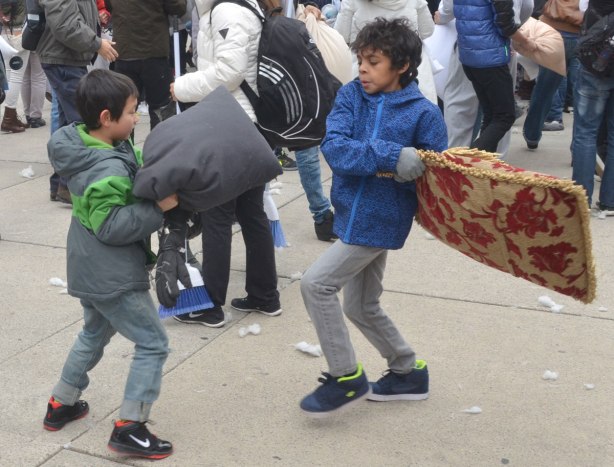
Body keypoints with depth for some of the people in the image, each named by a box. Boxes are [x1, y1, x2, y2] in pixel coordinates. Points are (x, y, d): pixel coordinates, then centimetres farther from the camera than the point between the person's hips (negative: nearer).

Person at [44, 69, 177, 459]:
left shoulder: (82, 145, 2)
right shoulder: (109, 171, -27)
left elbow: (138, 170, 12)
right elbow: (111, 227, -27)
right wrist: (158, 208, -26)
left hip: (88, 269, 10)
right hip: (113, 277, -10)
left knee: (94, 333, 29)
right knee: (153, 344, 1)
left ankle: (62, 404, 40)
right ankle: (130, 428, 4)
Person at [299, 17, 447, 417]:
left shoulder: (424, 113, -12)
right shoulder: (351, 95, -1)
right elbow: (334, 147, -17)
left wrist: (413, 171, -28)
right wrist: (391, 157, -28)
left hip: (380, 222, -6)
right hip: (351, 216, 6)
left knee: (316, 283, -13)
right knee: (362, 307, 16)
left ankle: (347, 378, 3)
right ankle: (409, 373, 37)